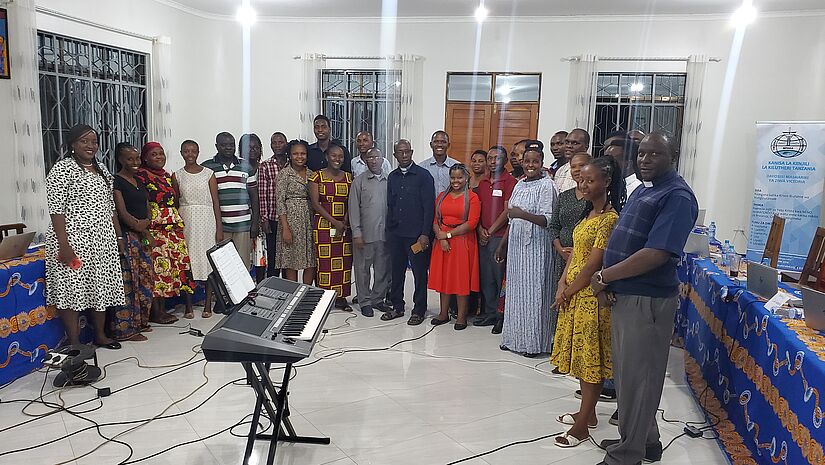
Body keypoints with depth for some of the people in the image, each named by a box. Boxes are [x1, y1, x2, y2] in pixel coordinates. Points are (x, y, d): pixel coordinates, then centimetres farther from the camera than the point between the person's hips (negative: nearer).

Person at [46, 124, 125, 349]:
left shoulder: (101, 169, 15)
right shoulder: (63, 169, -7)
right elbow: (56, 209, -13)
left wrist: (118, 236, 16)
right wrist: (63, 244, -20)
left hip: (103, 241, 7)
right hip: (75, 240, -7)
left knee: (101, 288, 12)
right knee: (72, 289, -2)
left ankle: (101, 335, 25)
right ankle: (74, 344, 5)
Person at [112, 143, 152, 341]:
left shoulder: (139, 181, 16)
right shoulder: (116, 182, -8)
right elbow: (122, 213, -14)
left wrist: (144, 223, -6)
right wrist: (142, 229, -6)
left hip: (141, 237, 8)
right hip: (126, 237, -8)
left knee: (144, 280, 11)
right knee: (128, 282, -5)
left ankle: (140, 322, 22)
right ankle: (126, 328, 2)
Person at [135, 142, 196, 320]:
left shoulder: (167, 176, 19)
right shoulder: (141, 175, -4)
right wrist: (147, 233, -17)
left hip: (173, 230, 7)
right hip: (155, 230, -7)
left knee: (173, 265, 6)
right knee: (158, 266, -6)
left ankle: (162, 309, 16)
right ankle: (156, 312, 3)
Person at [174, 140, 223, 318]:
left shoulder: (209, 174, 3)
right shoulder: (177, 176, 7)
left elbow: (215, 202, 1)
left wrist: (219, 228, -4)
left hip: (206, 220, -1)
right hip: (185, 221, 1)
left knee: (208, 260, -1)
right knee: (187, 261, 1)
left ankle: (208, 305, 8)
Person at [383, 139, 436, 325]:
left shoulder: (423, 175, -5)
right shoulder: (392, 177, 12)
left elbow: (429, 206, -9)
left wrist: (425, 233, -14)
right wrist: (389, 230, 11)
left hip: (417, 234, -5)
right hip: (395, 233, 5)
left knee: (419, 272, 2)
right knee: (396, 271, 12)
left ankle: (419, 310, 13)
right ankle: (397, 307, 25)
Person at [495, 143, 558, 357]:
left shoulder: (547, 185, -8)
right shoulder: (520, 185, 13)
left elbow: (548, 220, -17)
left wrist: (523, 214, -29)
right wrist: (503, 244, 19)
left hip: (536, 246, -7)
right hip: (516, 245, 7)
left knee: (533, 290, -3)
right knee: (515, 289, 10)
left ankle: (533, 342, 7)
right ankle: (515, 338, 20)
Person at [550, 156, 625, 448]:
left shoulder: (609, 218, -18)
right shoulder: (588, 213, 10)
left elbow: (593, 264, -20)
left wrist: (568, 292, -11)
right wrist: (562, 284, -1)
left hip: (592, 295, -9)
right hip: (574, 294, 9)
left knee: (591, 358, 2)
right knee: (580, 355, 17)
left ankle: (582, 426, 13)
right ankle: (588, 413, 32)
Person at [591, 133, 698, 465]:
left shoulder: (677, 196, -16)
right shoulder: (642, 191, 14)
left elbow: (656, 254, -25)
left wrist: (604, 276, -16)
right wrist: (607, 281, -2)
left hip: (646, 300, -9)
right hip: (624, 295, 9)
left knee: (637, 376, 3)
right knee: (628, 371, 19)